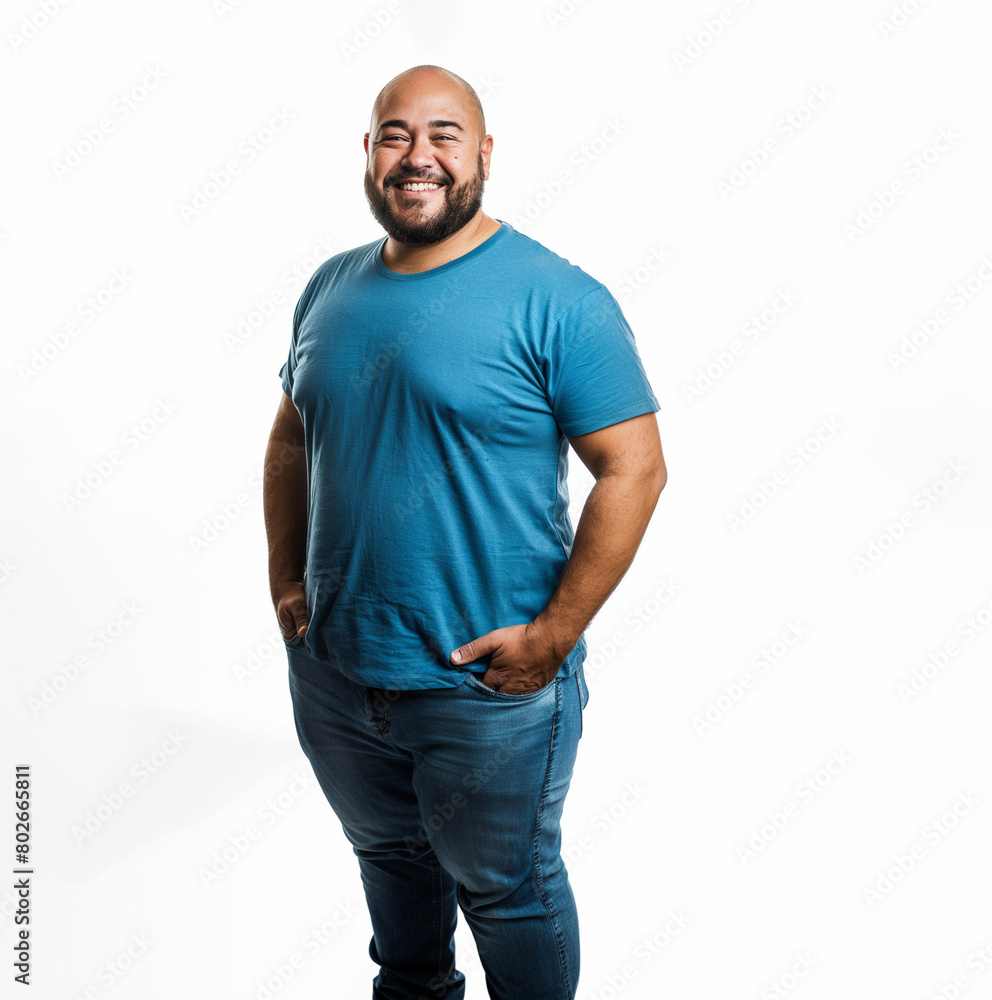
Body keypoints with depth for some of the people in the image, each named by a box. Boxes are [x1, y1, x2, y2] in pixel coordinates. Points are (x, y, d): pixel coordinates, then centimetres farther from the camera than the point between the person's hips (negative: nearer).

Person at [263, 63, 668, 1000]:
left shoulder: (557, 300, -15)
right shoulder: (332, 288, 4)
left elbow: (634, 469, -17)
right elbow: (289, 437, 14)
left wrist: (553, 634, -19)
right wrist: (285, 579, 5)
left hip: (489, 686, -6)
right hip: (332, 668, 6)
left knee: (507, 888, 15)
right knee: (387, 852, 28)